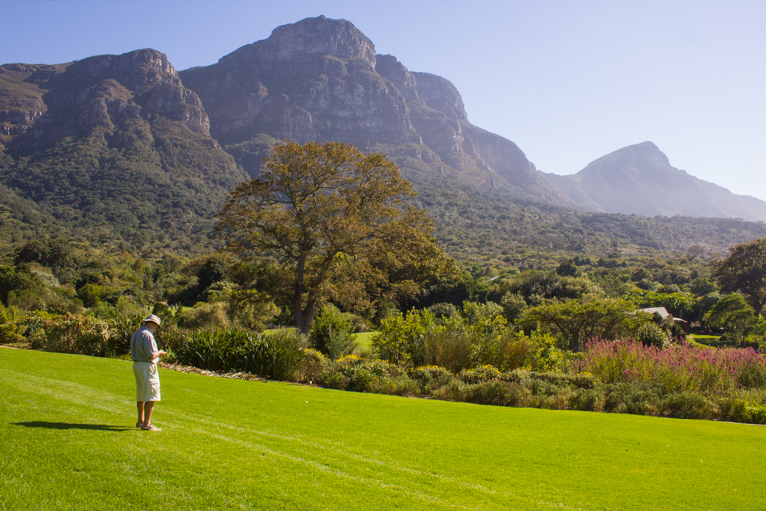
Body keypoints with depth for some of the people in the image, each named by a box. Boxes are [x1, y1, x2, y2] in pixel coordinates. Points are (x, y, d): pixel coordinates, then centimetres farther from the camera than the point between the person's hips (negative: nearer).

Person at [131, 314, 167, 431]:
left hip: (136, 365, 10)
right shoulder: (147, 335, -17)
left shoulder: (136, 333, 13)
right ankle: (147, 424, -7)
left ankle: (141, 421, 29)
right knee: (150, 396, -6)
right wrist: (159, 353, -1)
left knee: (140, 395, 19)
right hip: (147, 367, -10)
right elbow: (151, 355, -22)